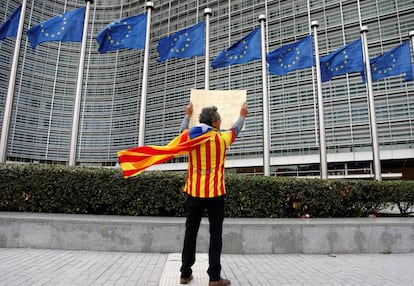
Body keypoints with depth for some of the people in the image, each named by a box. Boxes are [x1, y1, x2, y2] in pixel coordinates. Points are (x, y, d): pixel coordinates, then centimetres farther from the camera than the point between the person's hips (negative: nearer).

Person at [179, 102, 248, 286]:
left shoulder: (189, 137, 3)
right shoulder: (221, 138, -5)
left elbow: (183, 129, 27)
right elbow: (235, 129, 16)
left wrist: (187, 115, 45)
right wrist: (242, 116, 35)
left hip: (194, 192, 4)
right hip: (214, 193, -3)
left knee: (190, 232, 11)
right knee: (215, 234, 4)